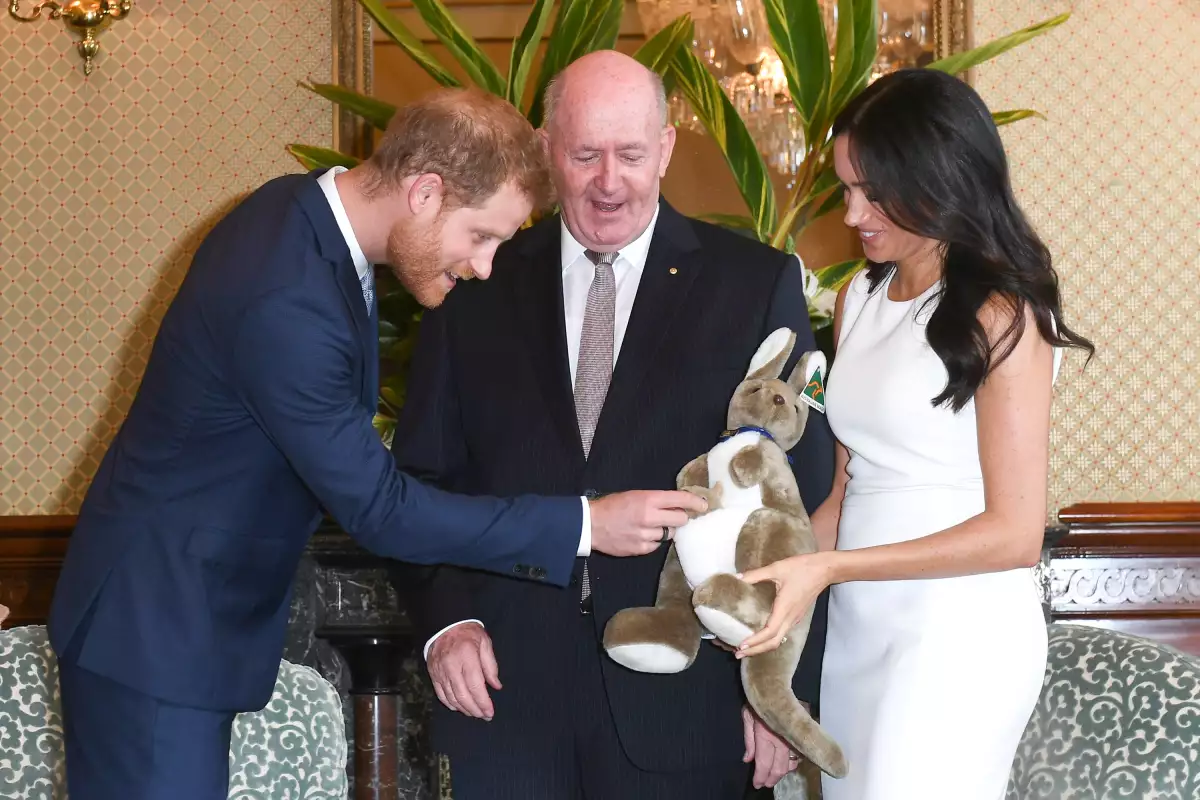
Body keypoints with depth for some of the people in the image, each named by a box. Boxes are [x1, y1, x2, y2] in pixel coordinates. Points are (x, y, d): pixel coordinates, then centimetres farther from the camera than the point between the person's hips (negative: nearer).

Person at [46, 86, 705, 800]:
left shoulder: (306, 209, 1)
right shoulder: (285, 300, -29)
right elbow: (378, 508, -23)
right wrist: (587, 525, -21)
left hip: (206, 604, 10)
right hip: (155, 625, -10)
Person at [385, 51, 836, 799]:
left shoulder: (755, 284, 0)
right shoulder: (480, 287, 6)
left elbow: (802, 499, 0)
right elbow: (424, 473, 11)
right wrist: (446, 620, -4)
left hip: (681, 694, -1)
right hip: (506, 686, 2)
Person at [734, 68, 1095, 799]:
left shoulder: (1000, 317, -11)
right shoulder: (860, 300, 10)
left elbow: (1015, 533, -14)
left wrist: (828, 566, -19)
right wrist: (780, 572, -2)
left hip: (958, 634, -6)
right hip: (856, 626, 7)